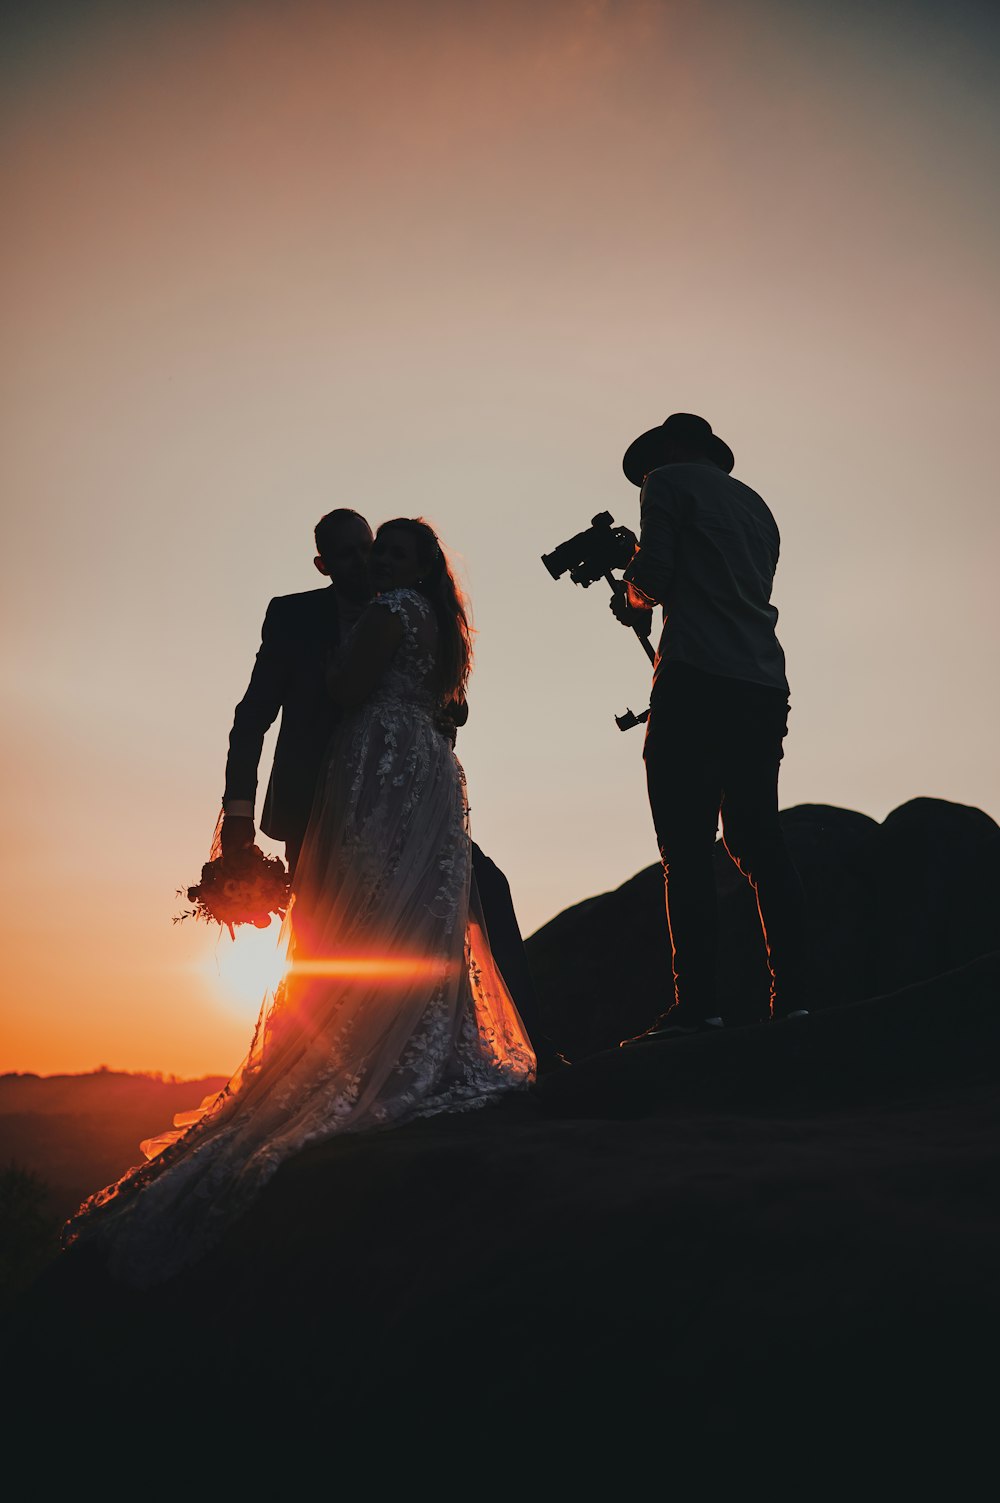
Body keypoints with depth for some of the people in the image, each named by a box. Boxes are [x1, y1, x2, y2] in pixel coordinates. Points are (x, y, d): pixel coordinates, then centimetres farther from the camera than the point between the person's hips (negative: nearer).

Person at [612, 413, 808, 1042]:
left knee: (687, 847, -8)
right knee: (758, 838, 8)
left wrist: (632, 598, 17)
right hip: (764, 686, 7)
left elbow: (651, 578, -5)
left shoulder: (668, 482, 7)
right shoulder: (755, 504, 27)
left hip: (697, 682, -7)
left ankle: (698, 1003, -13)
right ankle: (792, 996, 3)